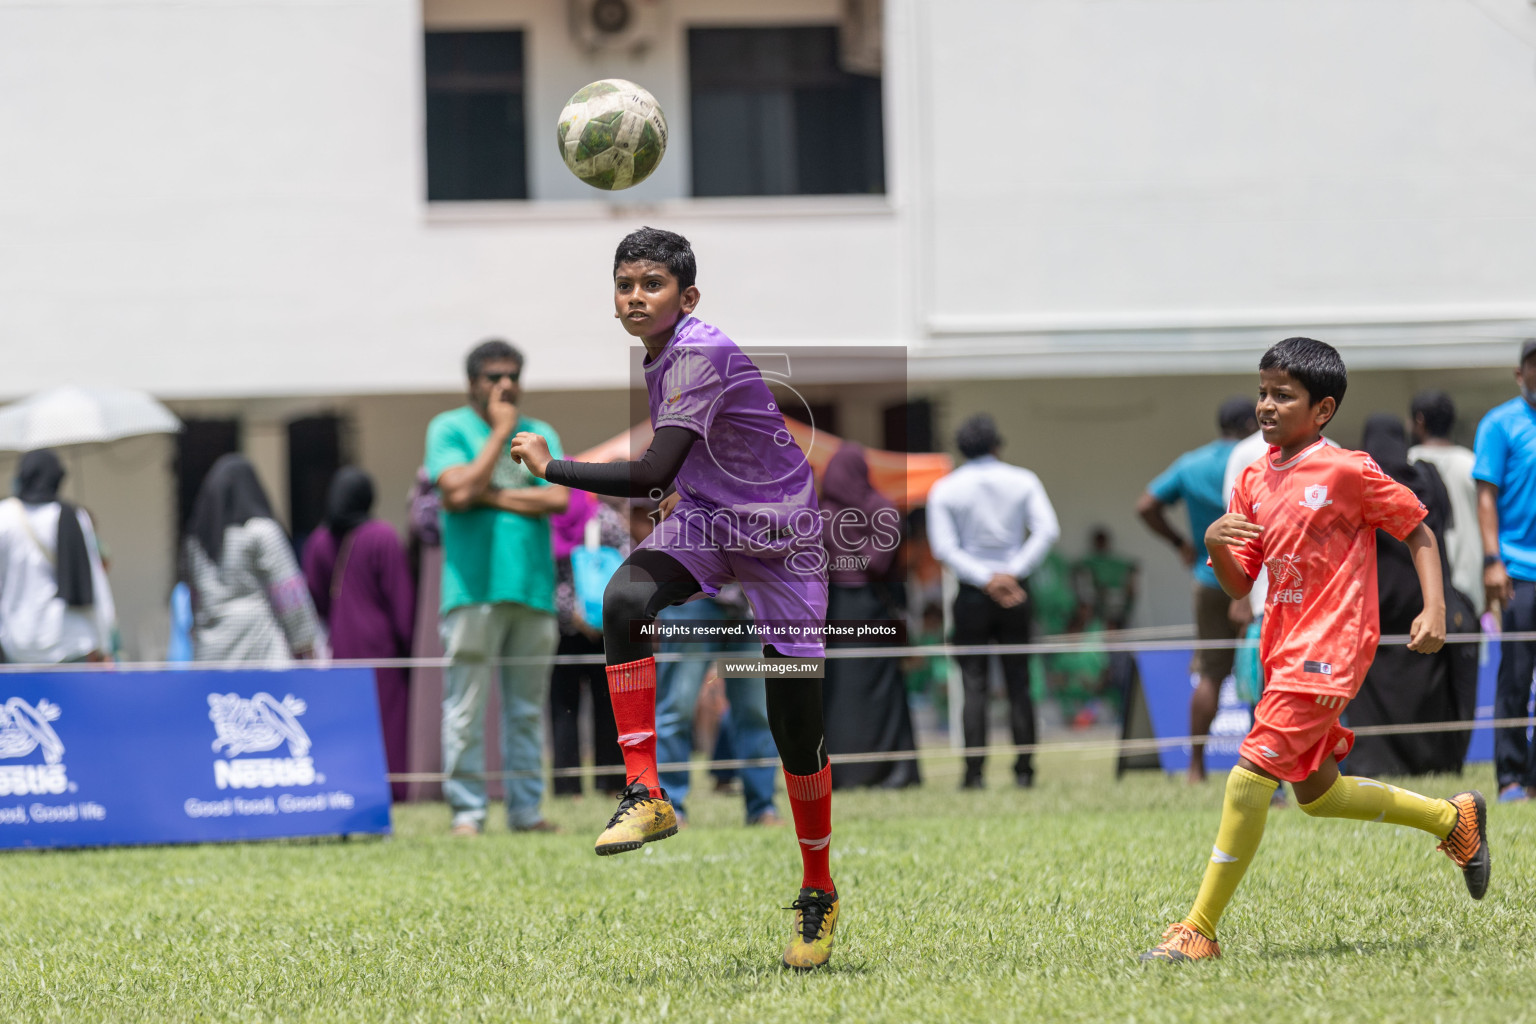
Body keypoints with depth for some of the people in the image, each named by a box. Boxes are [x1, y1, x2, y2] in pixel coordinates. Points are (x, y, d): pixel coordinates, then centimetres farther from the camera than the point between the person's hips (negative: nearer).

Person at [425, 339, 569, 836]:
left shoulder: (540, 434, 15)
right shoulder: (449, 428, 5)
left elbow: (558, 499, 1)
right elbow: (459, 490, -12)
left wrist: (488, 495, -6)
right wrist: (501, 431, -6)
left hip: (532, 586, 4)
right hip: (473, 586, -4)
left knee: (528, 706, 5)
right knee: (466, 706, -7)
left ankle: (526, 808, 9)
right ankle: (467, 809, -4)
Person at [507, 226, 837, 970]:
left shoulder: (700, 354, -25)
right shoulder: (662, 357, 2)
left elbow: (655, 473, -32)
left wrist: (552, 469, -25)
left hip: (781, 534, -7)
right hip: (705, 519, 7)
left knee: (795, 727, -4)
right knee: (625, 600, -27)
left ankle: (818, 894, 16)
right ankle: (645, 795, -24)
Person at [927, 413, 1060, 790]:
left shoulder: (945, 490, 1)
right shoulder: (1023, 481, 3)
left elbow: (943, 547, -8)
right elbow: (1047, 530, -8)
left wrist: (986, 580, -11)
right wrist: (1012, 572, -11)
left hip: (972, 595, -1)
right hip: (1016, 594, 1)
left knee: (974, 685, -1)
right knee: (1019, 684, 6)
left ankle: (974, 771, -8)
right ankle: (1024, 770, 4)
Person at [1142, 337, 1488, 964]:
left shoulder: (1347, 472, -10)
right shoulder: (1254, 481, 9)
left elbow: (1417, 531, 0)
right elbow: (1239, 585, 10)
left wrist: (1434, 610, -11)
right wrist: (1216, 545, -11)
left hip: (1326, 652, -9)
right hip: (1283, 649, 9)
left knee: (1252, 773, -16)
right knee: (1314, 790, 18)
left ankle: (1199, 931, -13)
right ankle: (1453, 819, 37)